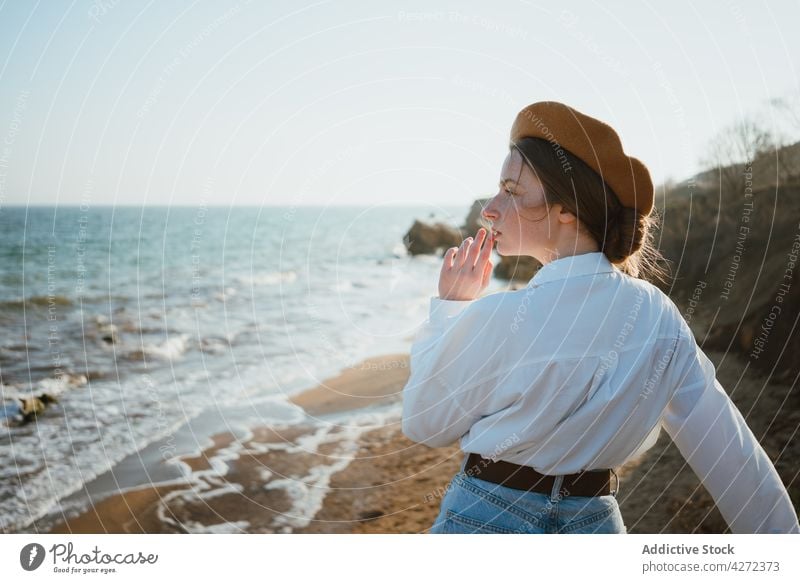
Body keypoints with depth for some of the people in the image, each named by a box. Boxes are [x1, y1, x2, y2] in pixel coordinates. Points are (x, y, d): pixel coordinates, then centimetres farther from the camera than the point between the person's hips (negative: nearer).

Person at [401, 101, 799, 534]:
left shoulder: (494, 320, -22)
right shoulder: (660, 318, -7)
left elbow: (424, 425, -7)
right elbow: (731, 455, -4)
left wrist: (448, 306, -1)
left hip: (486, 520, -4)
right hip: (597, 524, 4)